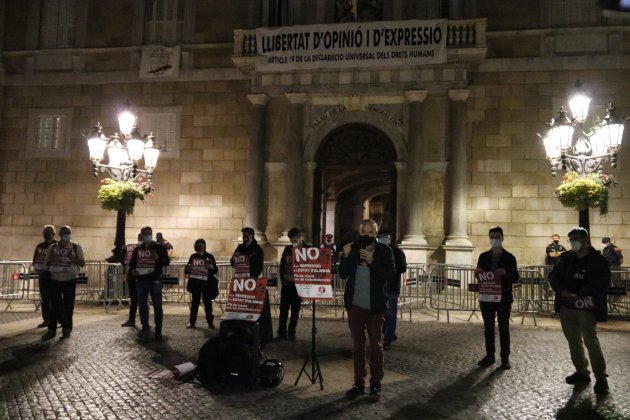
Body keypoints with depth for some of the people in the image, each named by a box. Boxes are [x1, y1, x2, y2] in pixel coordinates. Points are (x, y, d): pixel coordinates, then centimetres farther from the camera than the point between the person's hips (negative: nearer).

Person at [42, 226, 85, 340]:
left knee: (68, 305, 2)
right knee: (54, 305, 3)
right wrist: (51, 260, -8)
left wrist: (72, 258, -16)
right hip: (55, 279, 2)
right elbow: (46, 263, 13)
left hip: (70, 280, -2)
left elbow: (82, 263, 0)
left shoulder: (76, 247, 2)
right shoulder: (52, 247, 9)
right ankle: (52, 329, 8)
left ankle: (66, 329, 11)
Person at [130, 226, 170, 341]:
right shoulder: (137, 249, 10)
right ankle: (145, 328, 24)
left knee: (157, 306, -4)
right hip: (140, 281, 4)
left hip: (155, 281, -4)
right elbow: (132, 263, 19)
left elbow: (167, 262, -6)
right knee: (142, 306, 10)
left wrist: (158, 258, -25)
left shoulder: (159, 247, 0)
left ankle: (158, 331, 0)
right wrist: (132, 270, -2)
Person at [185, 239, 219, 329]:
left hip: (206, 283, -2)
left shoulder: (209, 256, 1)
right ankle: (192, 322, 12)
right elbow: (186, 271, 11)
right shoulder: (193, 257, 7)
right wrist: (188, 268, -12)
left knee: (207, 302, 3)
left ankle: (210, 322, 10)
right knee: (194, 302, 6)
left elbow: (216, 270, 0)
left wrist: (212, 267, -21)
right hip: (195, 283, 2)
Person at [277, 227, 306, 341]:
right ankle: (281, 333, 6)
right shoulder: (287, 249, 7)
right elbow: (282, 265, 10)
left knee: (295, 310, 4)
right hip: (286, 283, 2)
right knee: (283, 308, 1)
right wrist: (282, 279, 0)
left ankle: (291, 333, 13)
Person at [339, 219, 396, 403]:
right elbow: (343, 275, 2)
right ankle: (359, 383, 19)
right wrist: (345, 257, -14)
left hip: (374, 306, -3)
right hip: (355, 305, 3)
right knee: (357, 345, 10)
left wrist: (372, 261, -22)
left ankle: (375, 385, 13)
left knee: (376, 346, 5)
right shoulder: (352, 248, 4)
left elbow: (391, 276, -13)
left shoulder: (384, 251, -5)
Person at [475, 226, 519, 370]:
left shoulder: (509, 257, 0)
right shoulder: (483, 256, 8)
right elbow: (479, 276, 10)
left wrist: (505, 273, -22)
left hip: (503, 298, -3)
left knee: (504, 328, 3)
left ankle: (505, 358, 10)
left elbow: (515, 278, -3)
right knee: (488, 328, 8)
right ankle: (489, 355, 16)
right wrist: (479, 272, -13)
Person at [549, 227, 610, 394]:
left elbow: (602, 284, -13)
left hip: (586, 308, -5)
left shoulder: (598, 261, -6)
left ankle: (601, 377, 0)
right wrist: (563, 291, -12)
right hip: (566, 307, 6)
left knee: (590, 341, -11)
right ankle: (582, 372, 26)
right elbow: (553, 275, 6)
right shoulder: (567, 258, 8)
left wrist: (579, 295, -19)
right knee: (573, 341, 13)